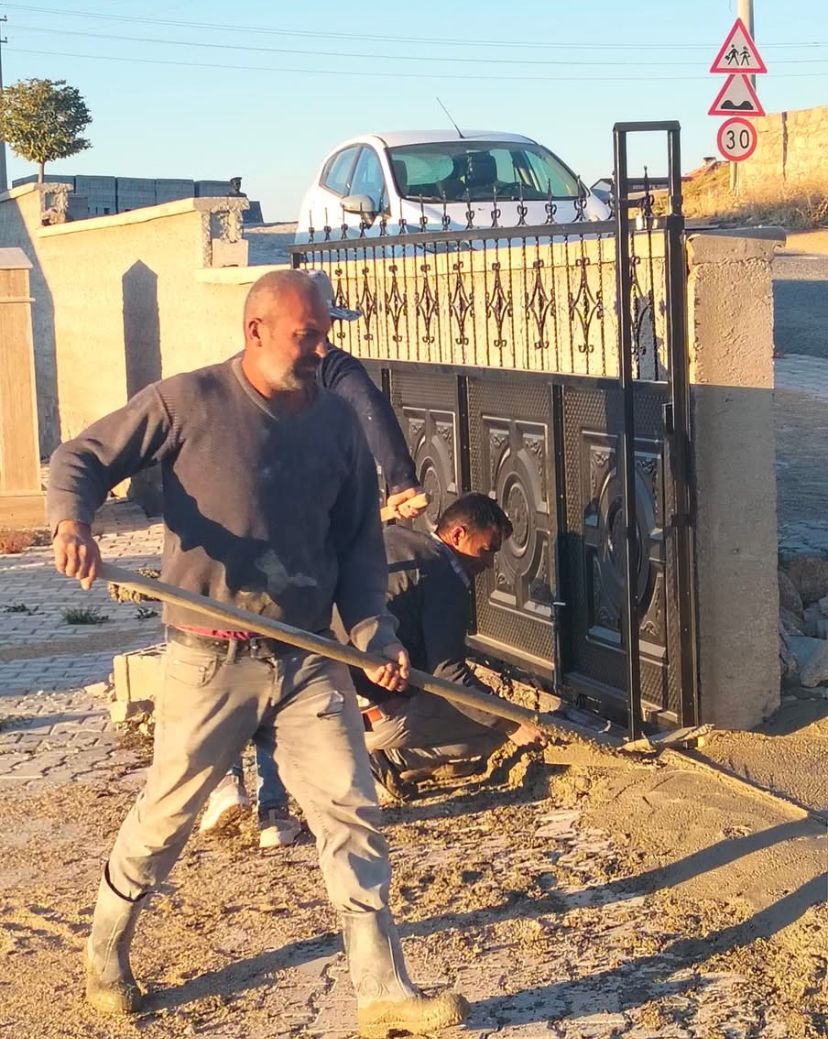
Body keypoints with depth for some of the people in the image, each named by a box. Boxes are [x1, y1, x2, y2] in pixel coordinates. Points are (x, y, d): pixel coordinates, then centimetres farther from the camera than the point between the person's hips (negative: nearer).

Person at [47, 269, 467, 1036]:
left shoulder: (337, 420, 6)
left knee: (352, 814, -1)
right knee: (166, 816, 10)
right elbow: (80, 459, -2)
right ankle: (106, 952, 36)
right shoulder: (189, 402, -7)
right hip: (211, 662, -4)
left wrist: (373, 633, -1)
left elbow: (360, 540, 11)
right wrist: (72, 522, -23)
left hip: (309, 660, 4)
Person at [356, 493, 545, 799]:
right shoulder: (444, 578, -13)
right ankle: (389, 761, -8)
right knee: (494, 727, -2)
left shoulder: (392, 537, 11)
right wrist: (512, 725, -17)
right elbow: (448, 673, -20)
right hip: (374, 714, -9)